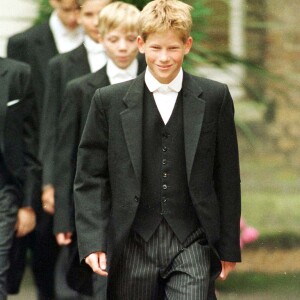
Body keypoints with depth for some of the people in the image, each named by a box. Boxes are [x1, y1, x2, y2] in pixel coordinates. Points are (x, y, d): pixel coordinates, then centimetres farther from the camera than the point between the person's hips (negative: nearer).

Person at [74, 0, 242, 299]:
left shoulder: (215, 98, 4)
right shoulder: (109, 101, 3)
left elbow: (227, 178, 7)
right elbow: (90, 178, 3)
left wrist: (229, 246, 7)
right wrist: (92, 242, -7)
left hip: (192, 245, -1)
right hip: (133, 248, 1)